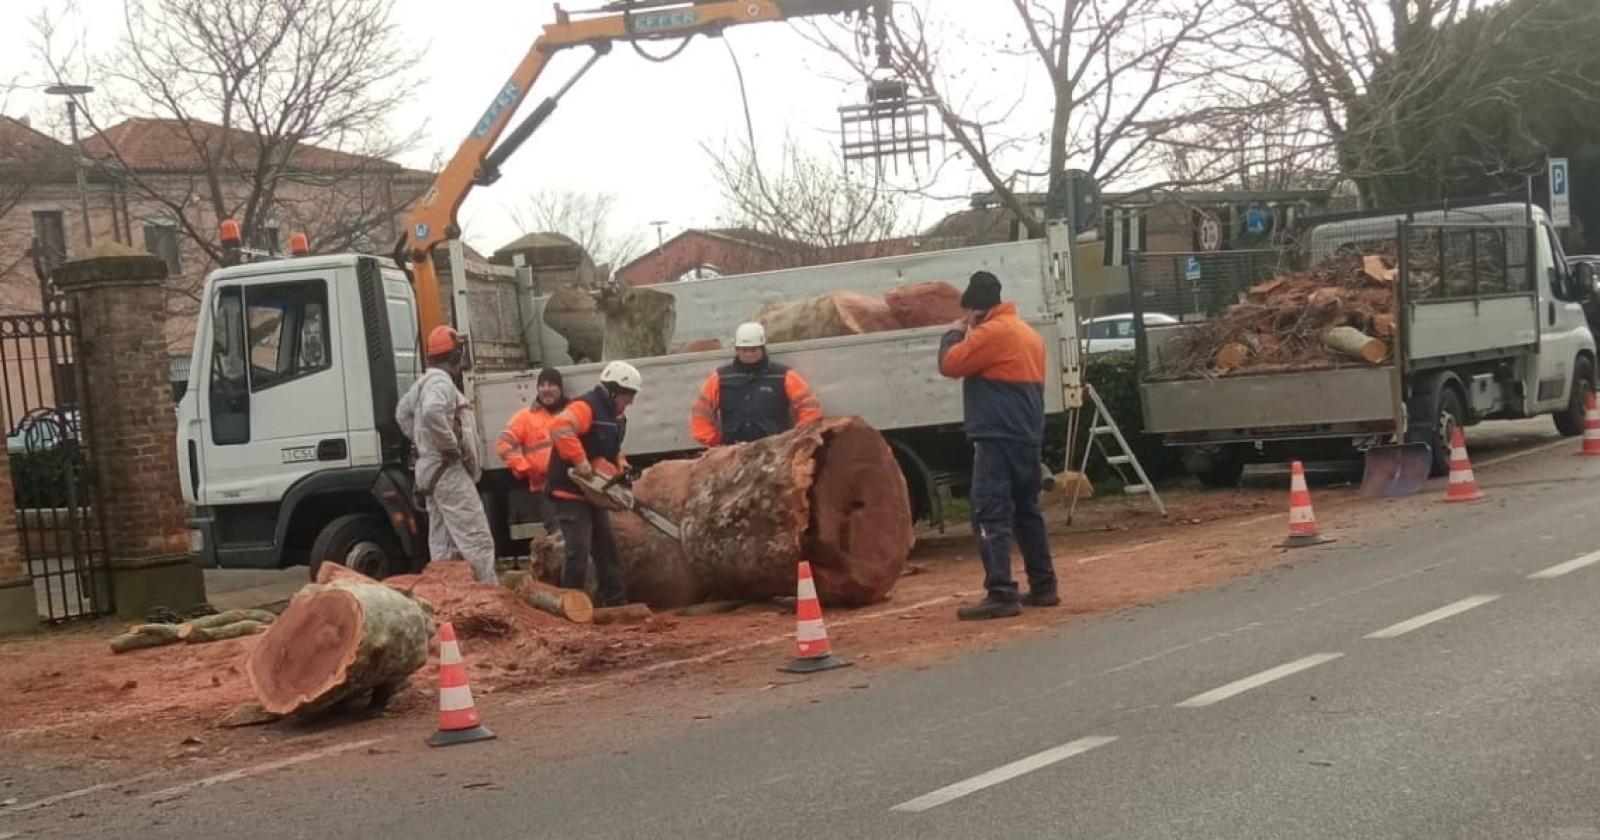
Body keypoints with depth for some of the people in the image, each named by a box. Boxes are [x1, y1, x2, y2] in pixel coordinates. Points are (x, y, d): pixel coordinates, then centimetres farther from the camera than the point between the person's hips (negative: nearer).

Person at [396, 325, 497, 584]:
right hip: (448, 470, -10)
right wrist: (452, 446, -22)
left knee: (443, 547, 11)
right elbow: (432, 412, -33)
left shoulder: (422, 383, 18)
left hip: (430, 468, 10)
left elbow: (403, 412, 33)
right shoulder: (441, 382, -14)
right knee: (477, 542, -13)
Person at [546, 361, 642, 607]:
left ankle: (616, 602, 20)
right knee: (579, 551, -10)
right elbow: (560, 428, -37)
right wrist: (580, 462, -35)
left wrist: (621, 470, 4)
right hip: (570, 492, -10)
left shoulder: (617, 416, 13)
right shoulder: (585, 407, -18)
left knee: (607, 548, 13)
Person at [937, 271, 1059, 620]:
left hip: (998, 438, -10)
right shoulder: (1028, 333, 18)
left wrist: (954, 334, 3)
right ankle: (1043, 586, 22)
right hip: (1027, 437, 10)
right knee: (1027, 512, 17)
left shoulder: (991, 332, -13)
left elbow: (950, 364, -11)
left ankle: (1001, 595, -16)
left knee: (990, 516, -10)